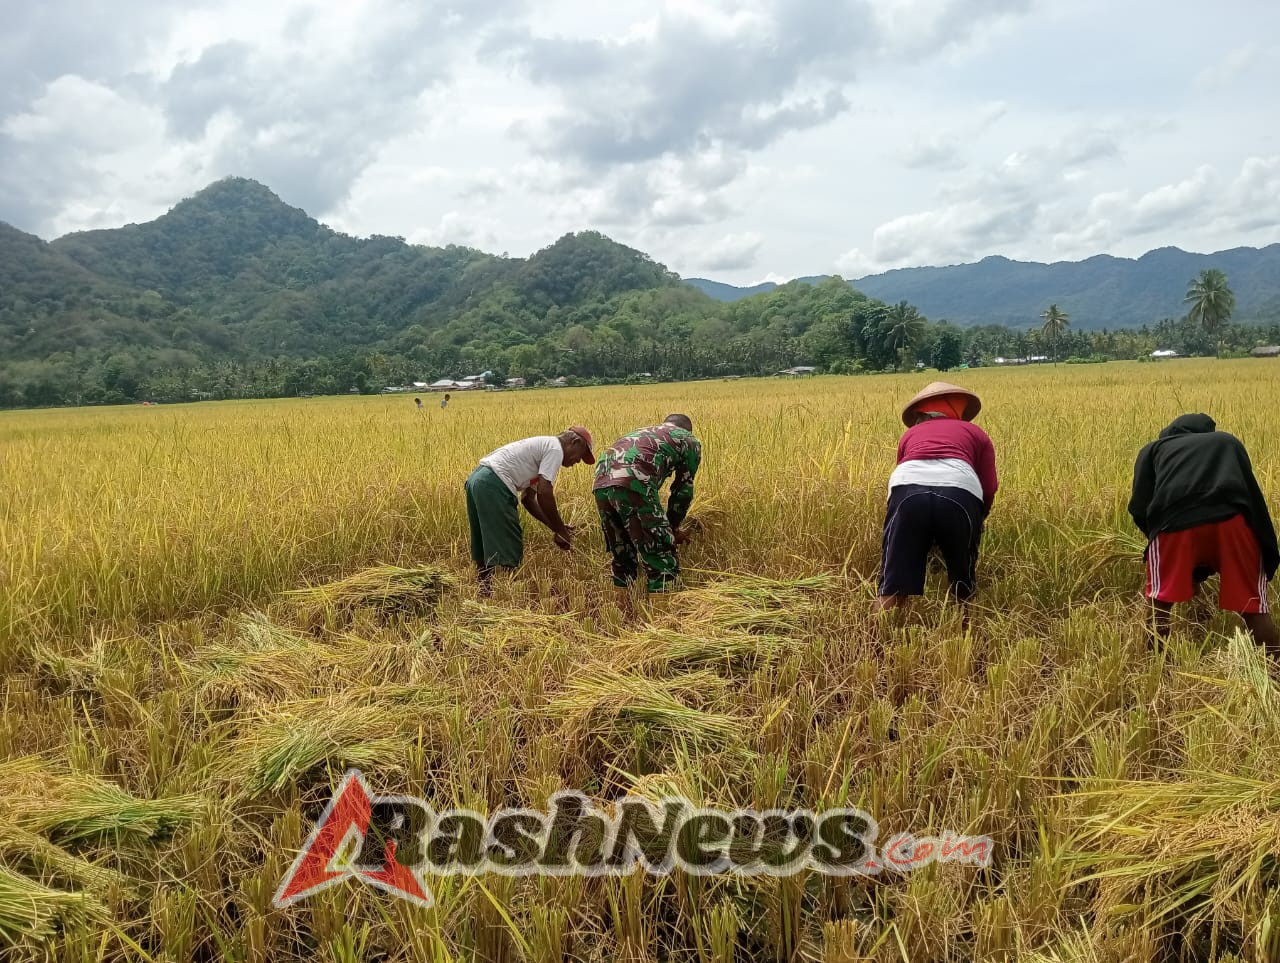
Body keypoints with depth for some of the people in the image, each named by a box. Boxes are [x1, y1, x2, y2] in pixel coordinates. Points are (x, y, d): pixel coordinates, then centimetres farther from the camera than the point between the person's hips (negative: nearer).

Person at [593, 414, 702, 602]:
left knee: (622, 556, 22)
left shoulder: (642, 433, 41)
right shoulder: (690, 441, 24)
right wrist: (673, 528, 36)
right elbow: (683, 491, 23)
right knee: (662, 558, 1)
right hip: (631, 485, -7)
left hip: (600, 484, 7)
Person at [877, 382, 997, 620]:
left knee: (894, 583, 2)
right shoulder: (976, 432, 33)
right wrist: (975, 521, 39)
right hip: (960, 492, 0)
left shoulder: (910, 434, 37)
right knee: (963, 583, 18)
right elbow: (989, 489, 22)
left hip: (908, 490, 1)